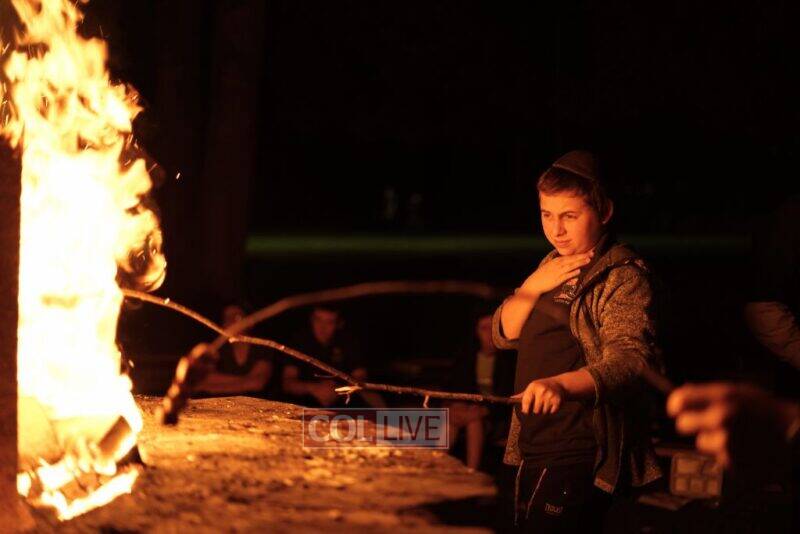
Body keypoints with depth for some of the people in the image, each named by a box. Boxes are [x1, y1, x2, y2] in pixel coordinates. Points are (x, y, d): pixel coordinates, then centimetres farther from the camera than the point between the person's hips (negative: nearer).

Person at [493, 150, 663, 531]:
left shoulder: (622, 277, -13)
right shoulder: (552, 265, 15)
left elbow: (632, 358, -28)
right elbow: (504, 334, 12)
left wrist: (562, 384, -45)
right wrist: (534, 286, -7)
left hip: (581, 457, -9)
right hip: (534, 449, 9)